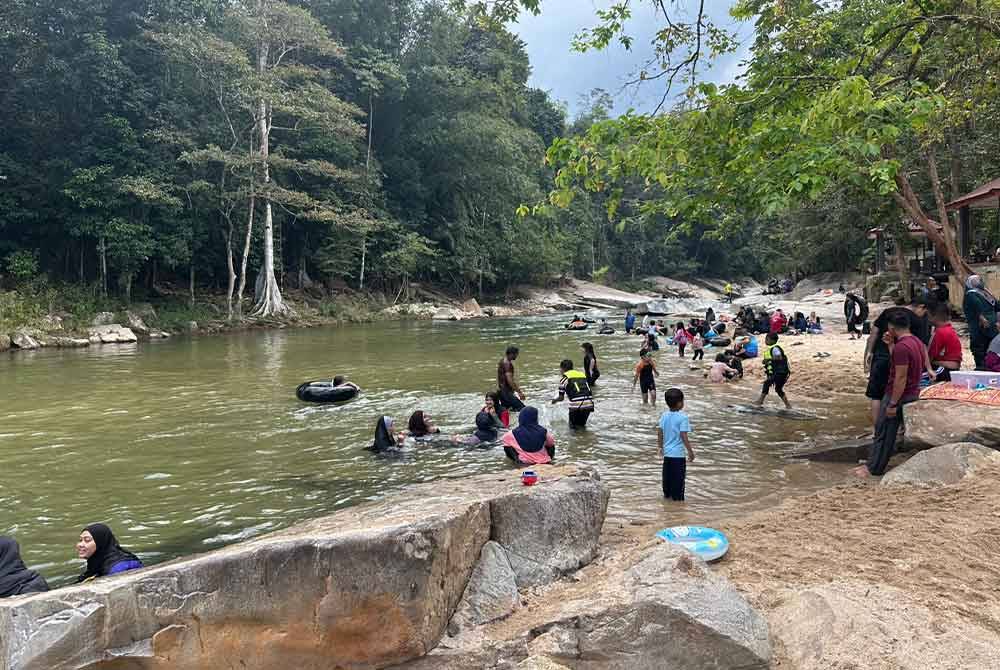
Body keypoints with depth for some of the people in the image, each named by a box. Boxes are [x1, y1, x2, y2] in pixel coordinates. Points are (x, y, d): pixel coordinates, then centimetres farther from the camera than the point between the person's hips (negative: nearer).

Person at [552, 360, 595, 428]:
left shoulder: (564, 379, 5)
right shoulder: (583, 374, 19)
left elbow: (561, 398, 10)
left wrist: (554, 401, 30)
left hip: (576, 405, -4)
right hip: (589, 404, 4)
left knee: (573, 425, 18)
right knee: (581, 424, 25)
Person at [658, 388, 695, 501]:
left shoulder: (664, 415, 1)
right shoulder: (683, 417, -17)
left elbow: (659, 433, 5)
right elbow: (684, 436, -19)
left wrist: (661, 446, 19)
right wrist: (690, 452, -11)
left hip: (667, 452, 6)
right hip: (678, 454, -6)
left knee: (667, 476, 18)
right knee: (678, 479, 4)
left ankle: (667, 495, 31)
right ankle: (677, 498, 9)